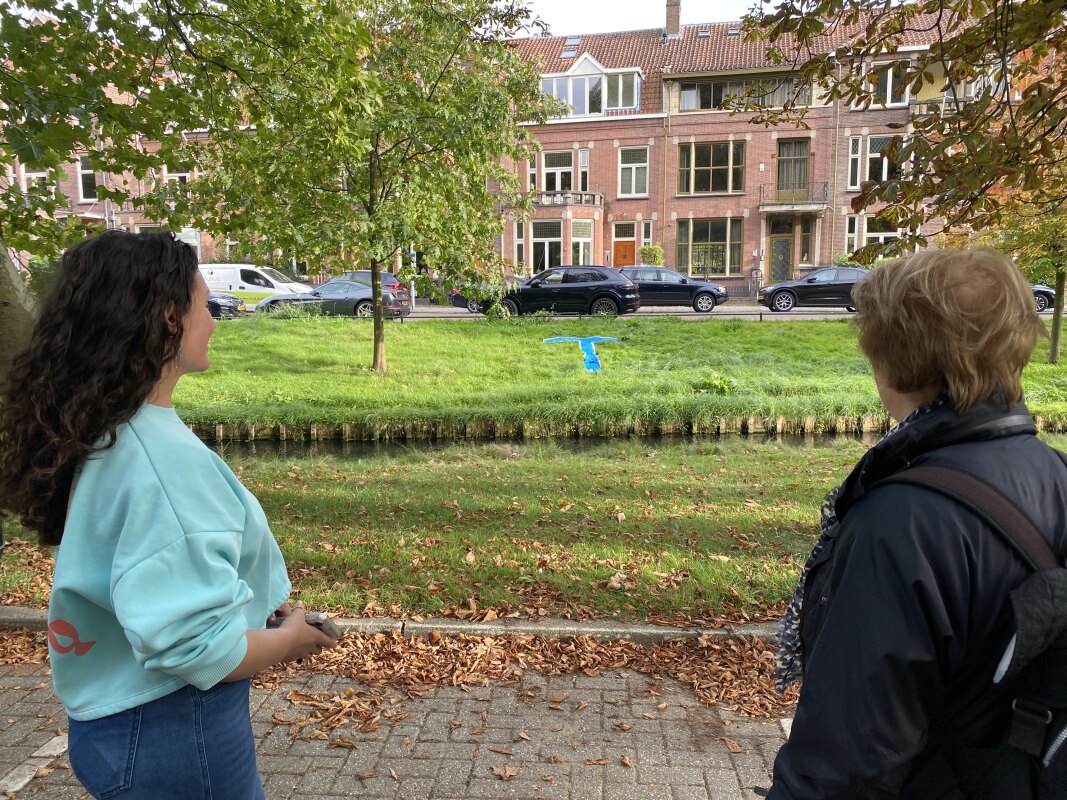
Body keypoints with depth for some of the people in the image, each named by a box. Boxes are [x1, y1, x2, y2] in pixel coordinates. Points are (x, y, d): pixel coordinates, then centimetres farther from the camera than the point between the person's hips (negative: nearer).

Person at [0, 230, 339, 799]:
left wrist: (257, 607, 8)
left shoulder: (100, 433, -1)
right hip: (171, 733, -8)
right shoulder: (166, 458, -29)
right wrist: (289, 639, -13)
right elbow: (198, 647, -30)